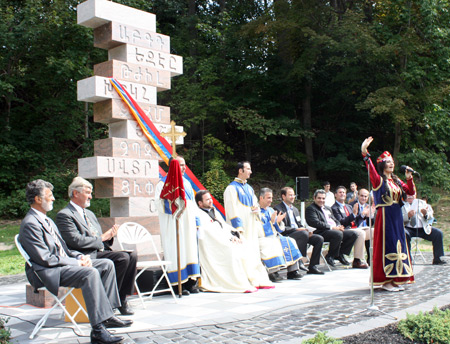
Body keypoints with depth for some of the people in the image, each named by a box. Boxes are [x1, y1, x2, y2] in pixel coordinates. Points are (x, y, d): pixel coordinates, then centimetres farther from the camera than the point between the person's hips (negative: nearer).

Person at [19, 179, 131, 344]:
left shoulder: (47, 220, 19)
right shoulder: (30, 224, -14)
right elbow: (45, 259, -20)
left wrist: (80, 256, 2)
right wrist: (76, 262, -16)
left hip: (64, 262, 10)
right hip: (47, 273, -10)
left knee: (107, 264, 1)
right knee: (90, 273, -32)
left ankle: (107, 315, 0)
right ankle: (98, 329, -34)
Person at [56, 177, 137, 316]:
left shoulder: (90, 214, 24)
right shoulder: (64, 215, -5)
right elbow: (76, 241, -17)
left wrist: (109, 236, -1)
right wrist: (102, 238, -9)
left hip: (100, 251, 9)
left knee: (132, 256, -12)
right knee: (123, 257, -26)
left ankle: (122, 299, -7)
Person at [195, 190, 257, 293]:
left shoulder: (215, 212, 27)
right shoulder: (200, 215, -1)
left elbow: (225, 226, 19)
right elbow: (209, 231, -12)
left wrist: (235, 235, -2)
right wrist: (229, 238, -18)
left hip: (225, 241, 8)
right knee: (233, 251, -32)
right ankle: (242, 284, -30)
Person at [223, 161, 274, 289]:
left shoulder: (249, 188, 19)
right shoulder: (232, 188, -5)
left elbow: (255, 203, 26)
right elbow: (231, 208, -12)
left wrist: (256, 209, 1)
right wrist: (237, 226, -20)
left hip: (251, 226, 8)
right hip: (241, 226, -8)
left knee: (254, 253, 7)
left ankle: (258, 280, 9)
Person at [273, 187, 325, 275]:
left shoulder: (295, 209, 25)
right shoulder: (278, 209, -3)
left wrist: (306, 230, 1)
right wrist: (296, 229, -19)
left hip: (299, 233, 8)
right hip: (286, 236, -8)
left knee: (319, 239, -10)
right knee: (304, 234, -35)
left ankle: (312, 266, -6)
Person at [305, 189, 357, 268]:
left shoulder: (328, 208, 27)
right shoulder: (310, 209, -1)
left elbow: (335, 220, 24)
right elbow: (316, 223, -15)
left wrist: (338, 226, -1)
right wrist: (332, 227, -18)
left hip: (335, 230, 9)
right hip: (321, 233, -9)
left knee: (353, 234, -7)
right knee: (338, 234, -35)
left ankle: (339, 254, 3)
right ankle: (330, 256, -15)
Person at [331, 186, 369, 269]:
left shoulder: (349, 207, 24)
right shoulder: (334, 208, -4)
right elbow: (341, 222, -16)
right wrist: (353, 214, -22)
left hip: (355, 228, 8)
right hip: (345, 230, -8)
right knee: (361, 233, -30)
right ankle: (357, 261, -25)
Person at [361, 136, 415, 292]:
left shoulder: (396, 180, 15)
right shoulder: (379, 180, -6)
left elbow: (411, 192, 14)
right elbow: (371, 170, -25)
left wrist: (409, 178, -1)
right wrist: (365, 153, -40)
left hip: (397, 216, 7)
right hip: (385, 216, -7)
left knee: (398, 244, 8)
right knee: (386, 245, -6)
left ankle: (396, 279, 17)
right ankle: (386, 281, 1)